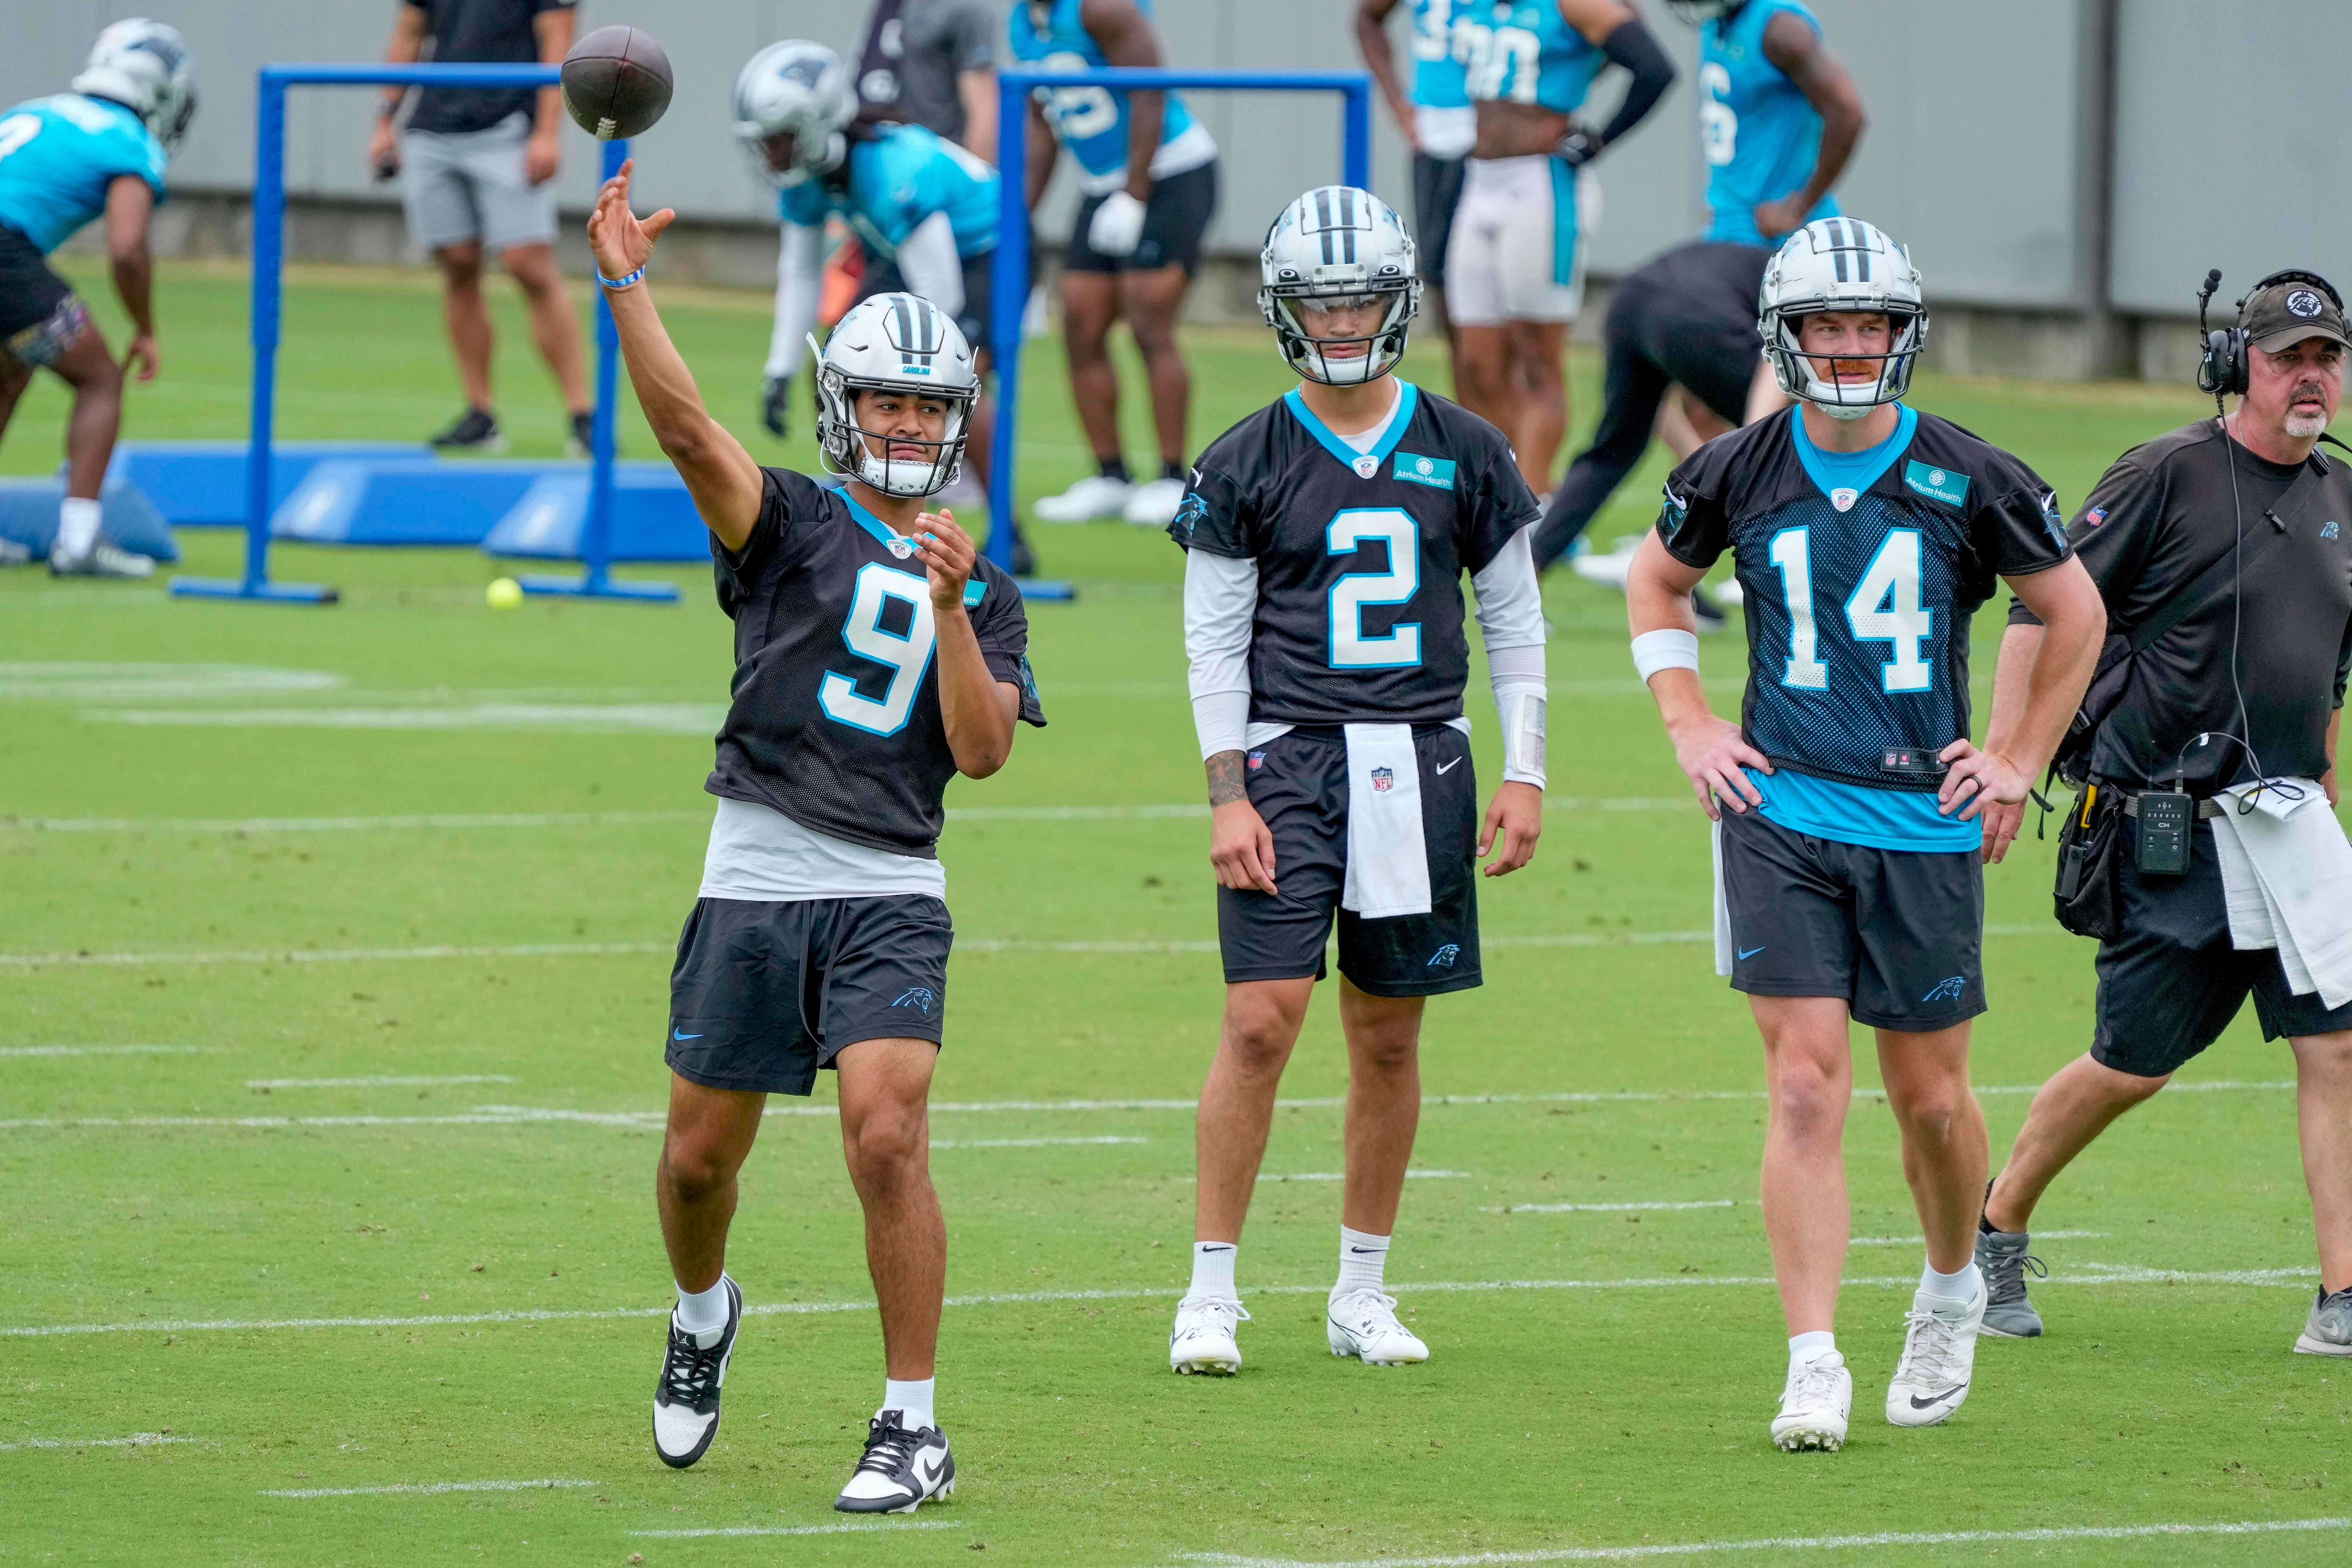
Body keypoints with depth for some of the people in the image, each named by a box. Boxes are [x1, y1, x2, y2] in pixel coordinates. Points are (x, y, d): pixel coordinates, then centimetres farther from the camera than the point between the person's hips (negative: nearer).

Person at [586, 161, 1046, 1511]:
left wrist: (950, 610, -11)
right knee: (702, 1157, 9)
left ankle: (914, 1426, -11)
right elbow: (686, 427, -11)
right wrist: (628, 287, -24)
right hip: (755, 889, 0)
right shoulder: (791, 525, 5)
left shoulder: (984, 589, 12)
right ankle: (704, 1314, 42)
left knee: (888, 1139, -17)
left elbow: (982, 753, 0)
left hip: (890, 898, 0)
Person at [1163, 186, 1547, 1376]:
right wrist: (1228, 795, -6)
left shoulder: (1462, 455, 7)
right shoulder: (1246, 466, 1)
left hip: (1418, 762, 2)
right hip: (1289, 754, -2)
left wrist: (1525, 775, 6)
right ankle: (1212, 1288, -5)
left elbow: (1515, 621, 12)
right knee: (1261, 1019, -11)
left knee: (1390, 1036, 7)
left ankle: (1363, 1290, 17)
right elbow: (1214, 640, 2)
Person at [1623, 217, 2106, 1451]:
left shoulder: (1967, 481, -3)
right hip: (1781, 815, 0)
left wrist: (2020, 760, 9)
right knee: (1805, 1088, -9)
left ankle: (1951, 1290, 37)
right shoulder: (1739, 473, 0)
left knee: (1930, 1097, 9)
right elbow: (1657, 582, 20)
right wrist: (1688, 726, 10)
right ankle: (1813, 1367, -9)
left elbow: (2074, 612, 12)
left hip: (1924, 826, 0)